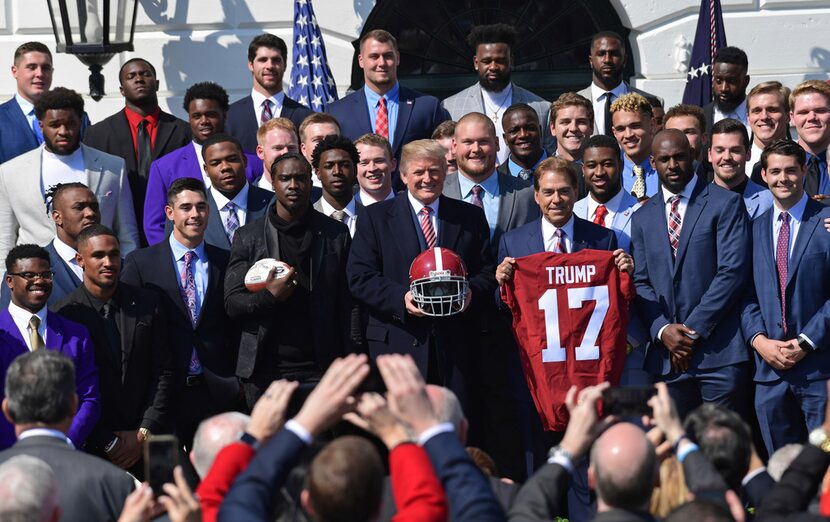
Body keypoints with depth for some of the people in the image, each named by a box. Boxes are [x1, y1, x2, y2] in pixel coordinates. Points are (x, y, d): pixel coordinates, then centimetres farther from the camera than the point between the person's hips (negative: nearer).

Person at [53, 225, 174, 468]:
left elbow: (163, 372, 5)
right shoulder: (65, 313, -5)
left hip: (149, 439, 2)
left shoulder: (147, 303, 4)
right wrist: (107, 443, -7)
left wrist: (144, 434, -3)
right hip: (92, 446, -2)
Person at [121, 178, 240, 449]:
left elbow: (235, 327, 11)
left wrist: (234, 384, 4)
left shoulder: (226, 263, 9)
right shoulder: (140, 262, 2)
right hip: (164, 392, -2)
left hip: (217, 393, 2)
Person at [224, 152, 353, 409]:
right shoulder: (248, 236, 6)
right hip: (264, 372, 1)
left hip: (317, 368, 0)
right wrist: (269, 296, -16)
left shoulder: (335, 234, 7)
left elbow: (347, 303, 6)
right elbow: (232, 304, 3)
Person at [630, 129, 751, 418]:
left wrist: (693, 329, -9)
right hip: (667, 354, 4)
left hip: (719, 352, -4)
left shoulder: (726, 204, 2)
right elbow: (640, 282, 11)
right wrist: (662, 330, -6)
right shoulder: (643, 218, 16)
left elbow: (733, 272, -7)